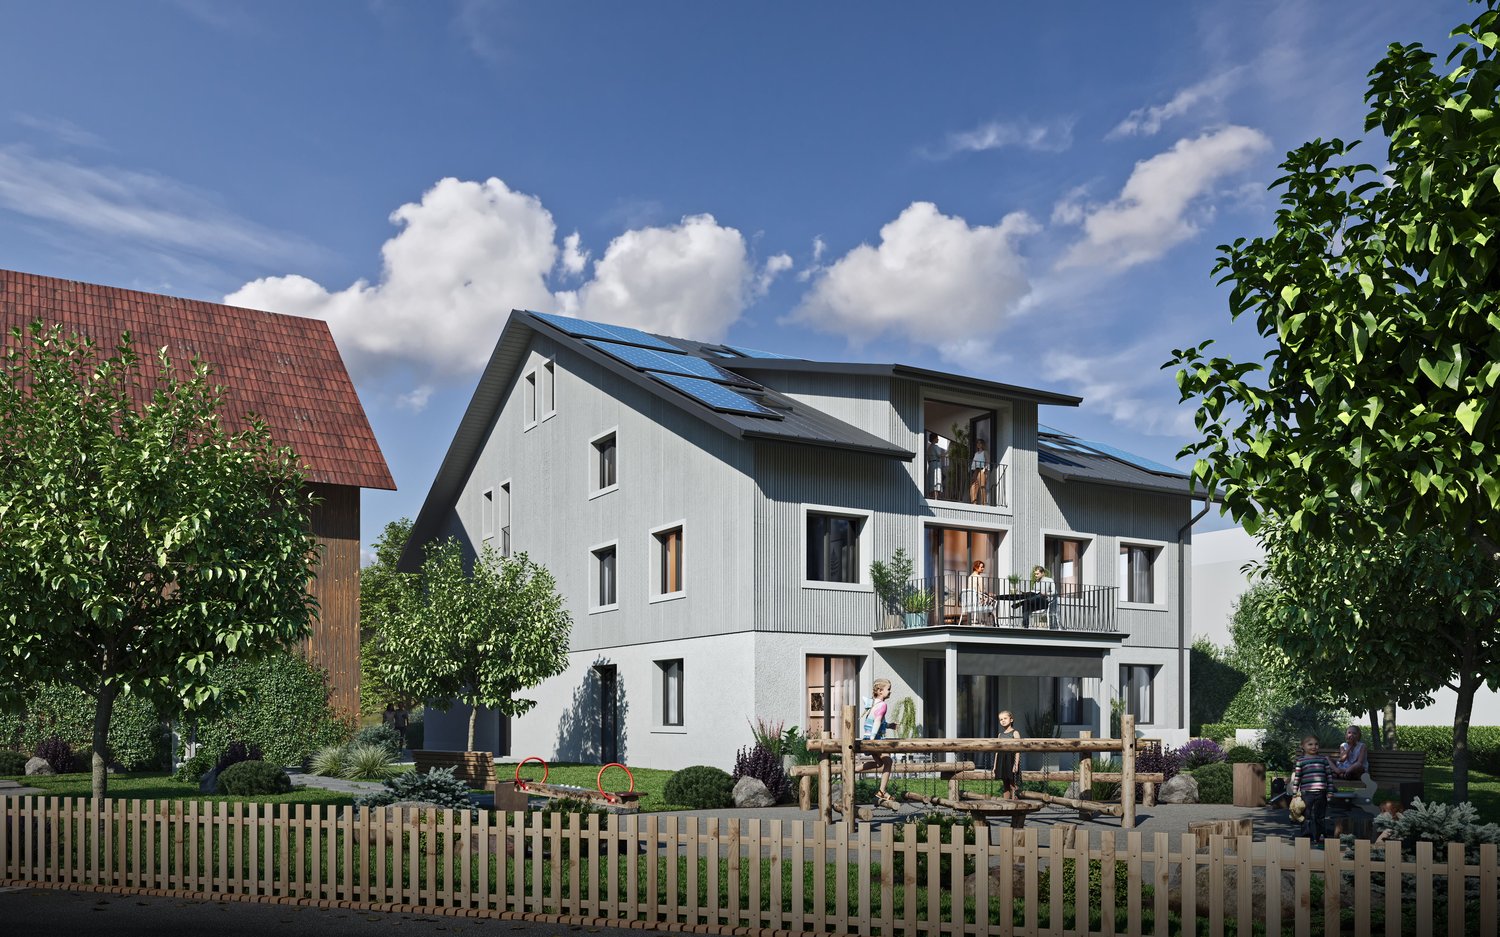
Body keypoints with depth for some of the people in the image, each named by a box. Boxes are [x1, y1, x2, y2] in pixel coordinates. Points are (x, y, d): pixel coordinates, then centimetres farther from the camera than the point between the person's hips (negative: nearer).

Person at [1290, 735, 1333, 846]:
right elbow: (1296, 777, 2)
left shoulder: (1323, 759, 8)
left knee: (1319, 817, 10)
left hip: (1321, 793, 2)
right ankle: (1306, 836, 8)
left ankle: (1317, 837, 19)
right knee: (1307, 817, 1)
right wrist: (1295, 793, 0)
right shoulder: (1300, 761, 2)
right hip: (1306, 793, -2)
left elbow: (1329, 775, 10)